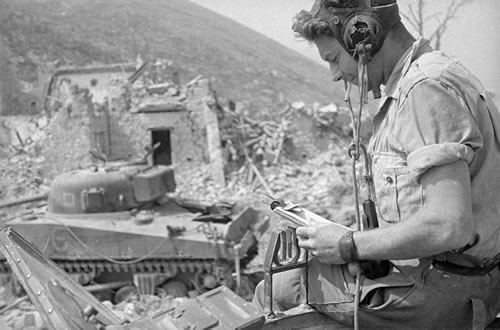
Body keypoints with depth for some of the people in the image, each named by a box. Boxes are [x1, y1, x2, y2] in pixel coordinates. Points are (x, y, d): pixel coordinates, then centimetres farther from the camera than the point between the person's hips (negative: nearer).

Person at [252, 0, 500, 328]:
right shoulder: (416, 82, 11)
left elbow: (449, 227, -29)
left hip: (439, 296, -10)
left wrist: (349, 246, -18)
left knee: (279, 289, 1)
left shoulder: (428, 88, -21)